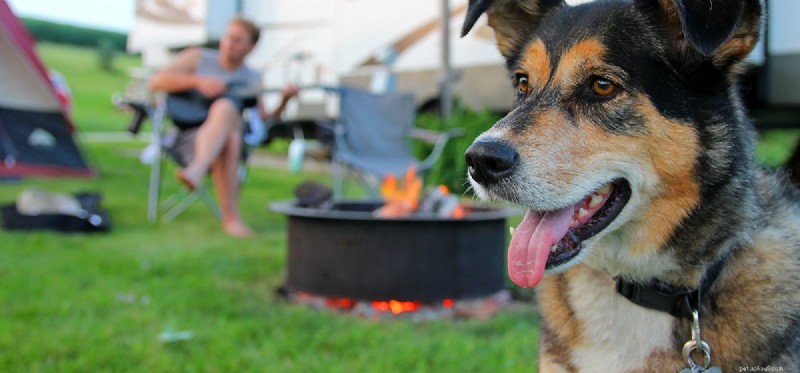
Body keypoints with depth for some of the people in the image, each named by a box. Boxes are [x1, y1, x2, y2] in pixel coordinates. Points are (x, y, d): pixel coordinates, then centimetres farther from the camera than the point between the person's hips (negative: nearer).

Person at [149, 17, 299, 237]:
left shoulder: (252, 79, 19)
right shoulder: (197, 58, 13)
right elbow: (156, 82, 3)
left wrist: (284, 100, -3)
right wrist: (197, 81, -10)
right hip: (189, 137, -1)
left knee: (226, 108, -36)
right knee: (229, 138, -38)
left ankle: (196, 172, -61)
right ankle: (231, 218, -45)